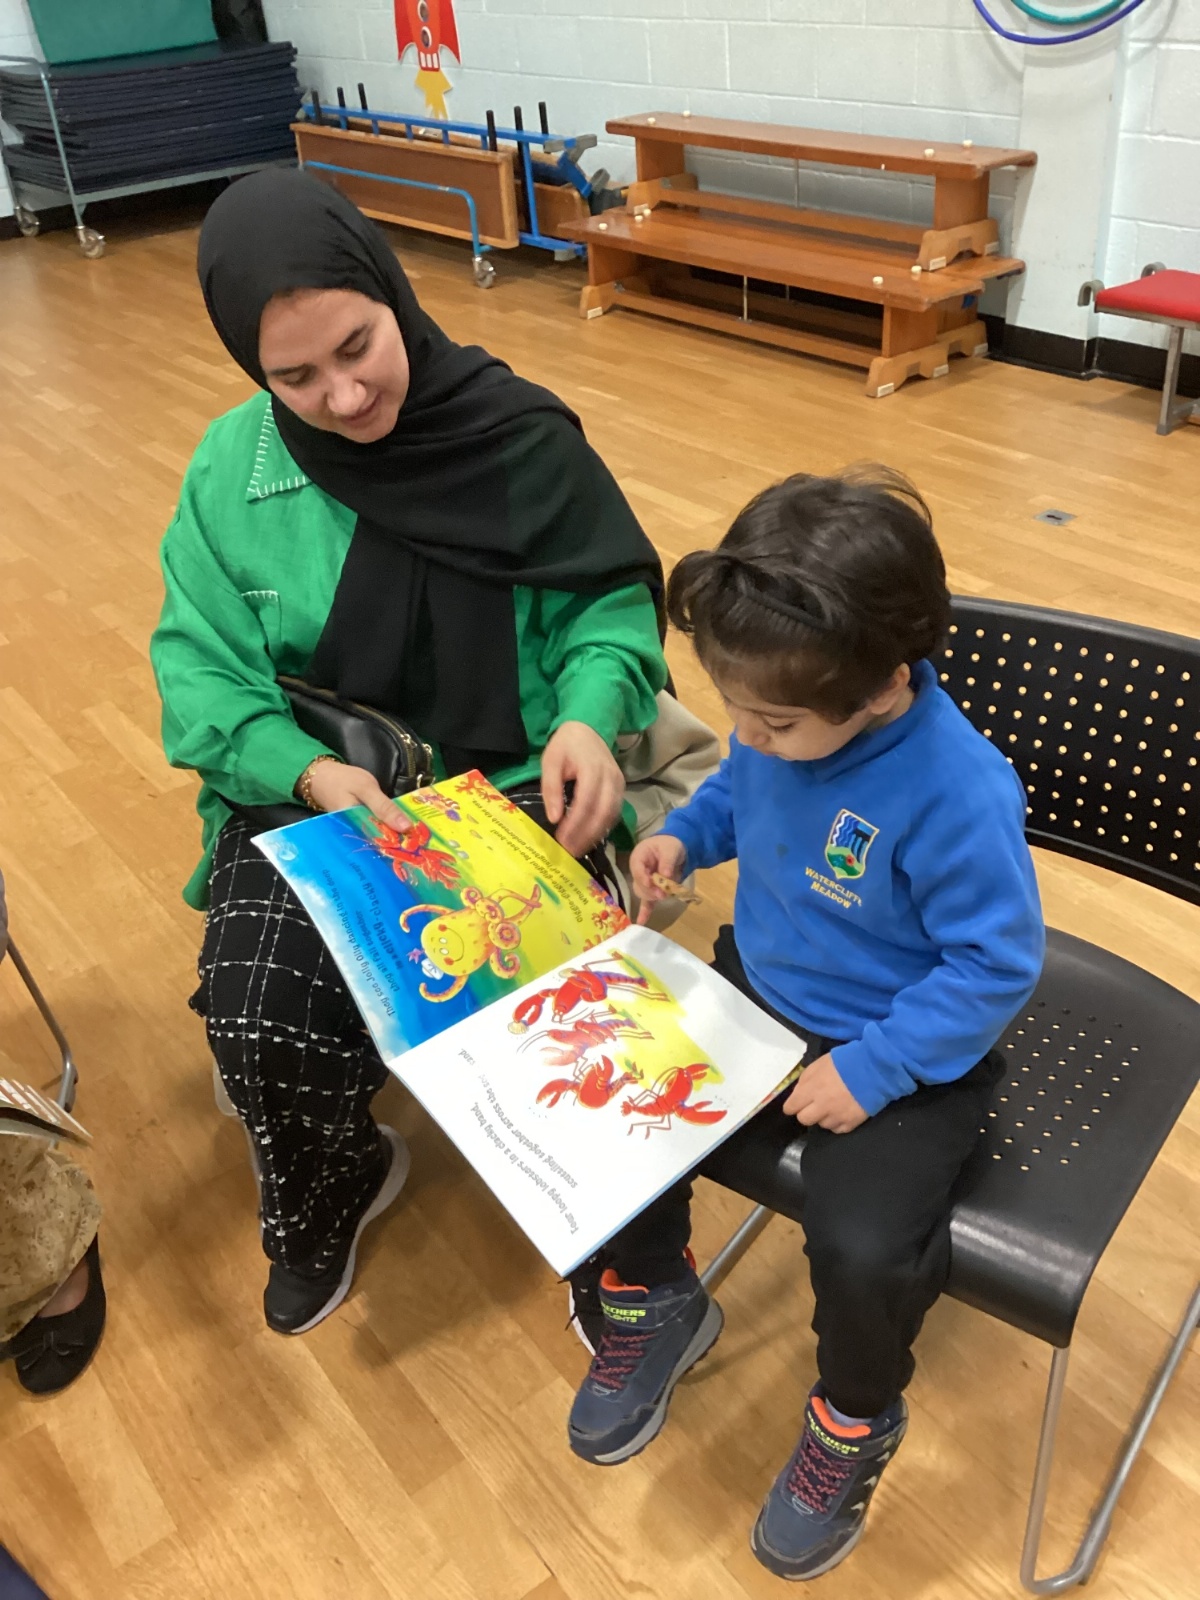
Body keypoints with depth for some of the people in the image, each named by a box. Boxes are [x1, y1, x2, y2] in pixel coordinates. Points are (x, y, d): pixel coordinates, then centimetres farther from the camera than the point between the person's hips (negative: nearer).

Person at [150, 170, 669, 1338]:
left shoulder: (521, 435, -7)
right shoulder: (232, 471, -3)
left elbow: (611, 599, 0)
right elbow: (200, 669, -2)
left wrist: (589, 715, -21)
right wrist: (305, 768, -21)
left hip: (512, 786, -1)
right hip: (313, 794, 2)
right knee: (259, 1019, -22)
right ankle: (327, 1194, 17)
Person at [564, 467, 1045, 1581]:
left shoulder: (957, 793, -32)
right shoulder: (782, 717, -12)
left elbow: (996, 963, -22)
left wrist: (872, 1070, -24)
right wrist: (684, 834, -8)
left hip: (902, 1048, -6)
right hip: (759, 987, 7)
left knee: (863, 1248, -24)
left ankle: (852, 1424, 15)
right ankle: (654, 1299, 28)